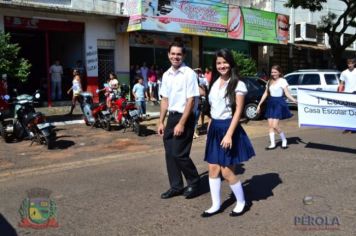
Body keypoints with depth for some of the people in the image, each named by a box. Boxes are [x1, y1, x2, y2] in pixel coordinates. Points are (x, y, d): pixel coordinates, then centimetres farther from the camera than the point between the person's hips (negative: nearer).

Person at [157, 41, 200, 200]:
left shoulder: (189, 74, -12)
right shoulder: (166, 75, 9)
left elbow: (190, 100, -15)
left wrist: (182, 123, -18)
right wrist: (161, 122, 13)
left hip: (184, 117, -7)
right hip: (171, 117, 7)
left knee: (179, 154, -6)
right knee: (170, 154, 10)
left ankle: (194, 183, 16)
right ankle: (176, 186, 24)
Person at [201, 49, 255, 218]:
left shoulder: (238, 84, -8)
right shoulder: (215, 83, 12)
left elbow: (238, 111, -13)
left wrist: (229, 134, -21)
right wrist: (210, 128, 14)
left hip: (228, 128, -6)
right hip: (214, 129, 7)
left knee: (227, 171, -3)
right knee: (213, 169, 7)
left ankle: (241, 202, 19)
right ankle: (216, 205, 19)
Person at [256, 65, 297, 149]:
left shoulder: (282, 81, -6)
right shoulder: (269, 81, 11)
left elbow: (287, 93, -12)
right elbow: (265, 94, 16)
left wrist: (294, 100, -29)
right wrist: (259, 105, 15)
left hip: (279, 103, -6)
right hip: (270, 104, 6)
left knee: (275, 126, -11)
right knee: (270, 125, 4)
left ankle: (284, 140, 13)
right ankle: (272, 144, 13)